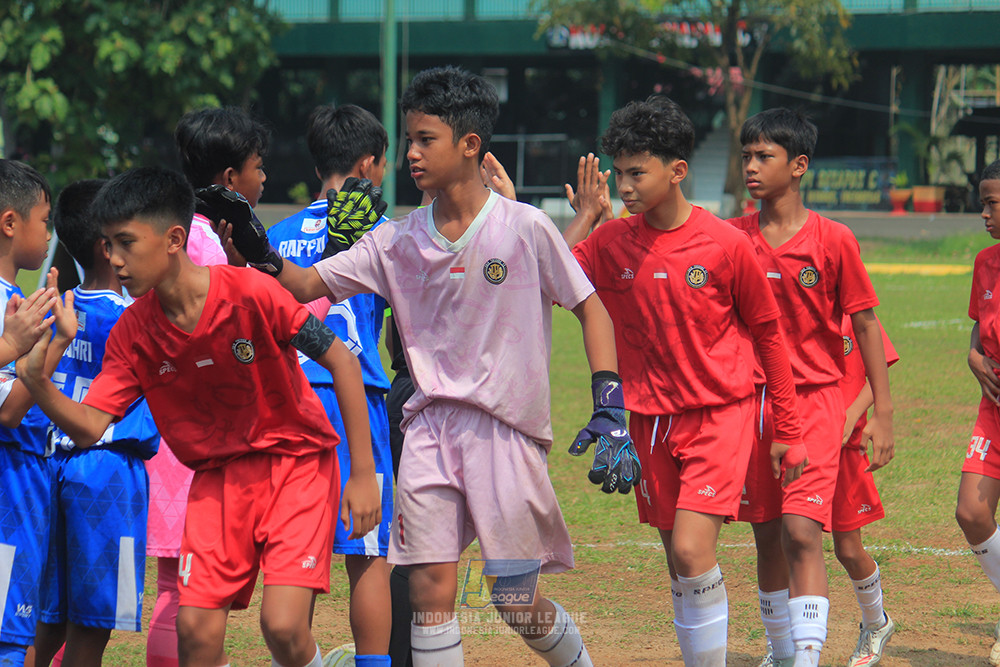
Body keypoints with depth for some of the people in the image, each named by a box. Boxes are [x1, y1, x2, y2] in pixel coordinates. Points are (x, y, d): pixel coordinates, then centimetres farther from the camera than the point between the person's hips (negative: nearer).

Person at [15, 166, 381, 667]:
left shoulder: (251, 293, -21)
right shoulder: (131, 333, -7)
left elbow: (342, 362, -13)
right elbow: (88, 428, -10)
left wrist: (363, 474, -13)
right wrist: (36, 380, -30)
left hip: (295, 461, -4)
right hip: (218, 474, 4)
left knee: (283, 627, -19)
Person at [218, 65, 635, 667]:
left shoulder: (526, 228, -6)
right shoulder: (399, 242, 6)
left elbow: (590, 307, 0)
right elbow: (311, 284, 6)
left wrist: (610, 409, -8)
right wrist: (260, 257, -15)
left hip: (507, 426, -4)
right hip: (430, 426, 4)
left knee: (518, 603, -2)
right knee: (431, 588, -3)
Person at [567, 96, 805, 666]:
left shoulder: (726, 245, -10)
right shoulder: (610, 243, -1)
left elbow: (768, 333, 1)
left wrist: (790, 431, 5)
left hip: (720, 414, -4)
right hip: (651, 420, 4)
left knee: (692, 552, -19)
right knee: (680, 564, 10)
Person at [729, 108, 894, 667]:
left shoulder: (833, 240, -5)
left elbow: (866, 325, -1)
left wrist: (883, 413, -3)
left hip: (814, 396, -4)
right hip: (751, 398, 4)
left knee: (802, 533, -16)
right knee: (768, 537, 11)